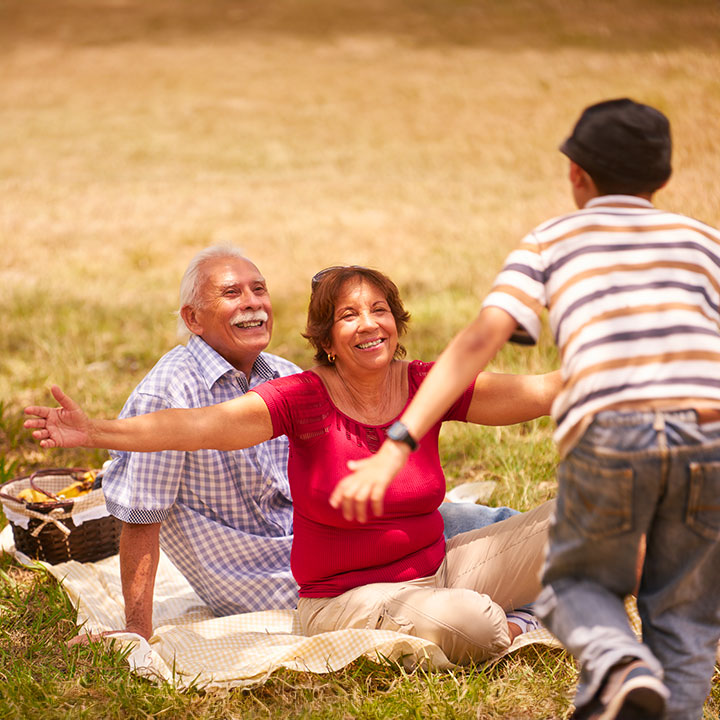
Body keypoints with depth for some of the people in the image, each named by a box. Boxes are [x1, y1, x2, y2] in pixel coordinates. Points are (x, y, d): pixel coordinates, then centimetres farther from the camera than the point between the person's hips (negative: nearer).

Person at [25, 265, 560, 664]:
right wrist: (94, 432, -33)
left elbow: (541, 390, -7)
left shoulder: (427, 386, -4)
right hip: (345, 600, -4)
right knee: (463, 623, -33)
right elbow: (198, 426, -24)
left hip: (439, 567, 4)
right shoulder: (306, 398, -14)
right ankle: (504, 632, 1)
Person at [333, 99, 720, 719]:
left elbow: (481, 337, 5)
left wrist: (396, 447, -1)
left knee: (577, 585, 21)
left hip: (609, 433, -1)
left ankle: (618, 663, -8)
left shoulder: (551, 240, 19)